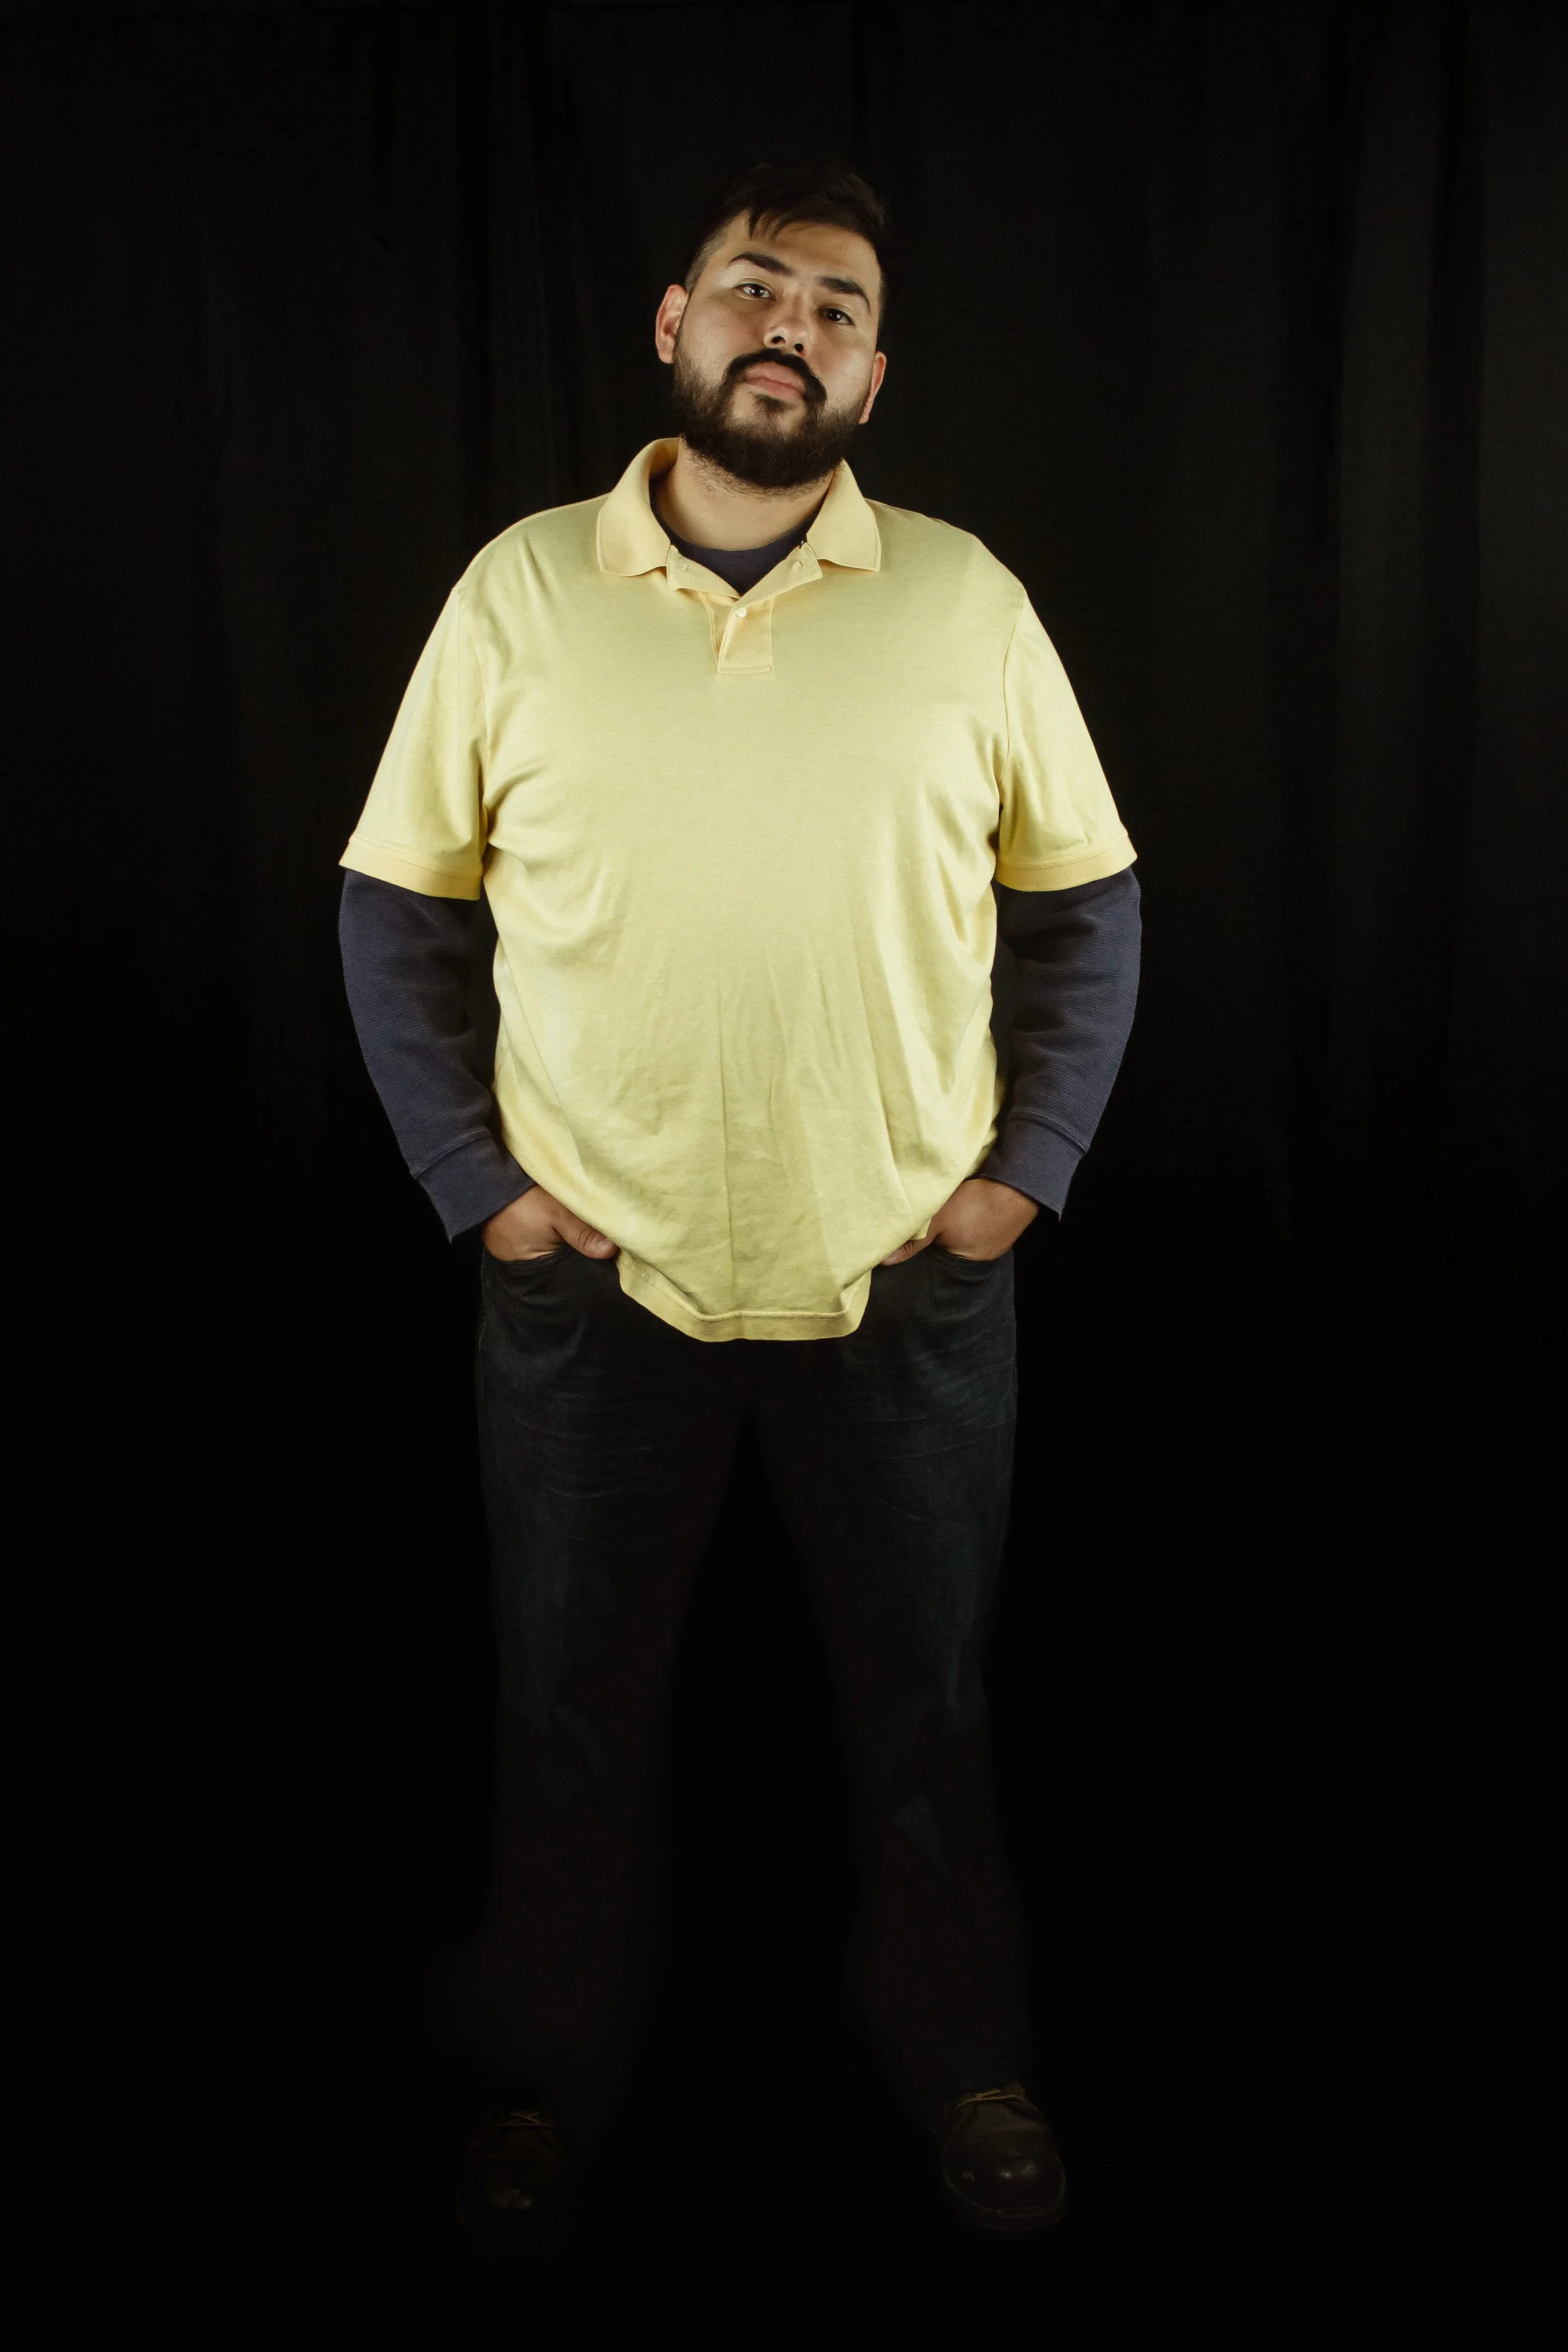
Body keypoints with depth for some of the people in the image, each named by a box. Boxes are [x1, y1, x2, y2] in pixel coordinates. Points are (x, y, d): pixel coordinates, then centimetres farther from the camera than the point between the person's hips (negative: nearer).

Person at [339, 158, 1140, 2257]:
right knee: (574, 1706, 15)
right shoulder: (519, 589, -1)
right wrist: (473, 1177, -4)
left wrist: (1030, 1163, -3)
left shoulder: (964, 597, -1)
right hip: (591, 1281, 0)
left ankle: (963, 2052, 40)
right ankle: (548, 2070, 38)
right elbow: (397, 905, 3)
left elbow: (1087, 900, 5)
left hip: (909, 1280, 1)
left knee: (929, 1696, 16)